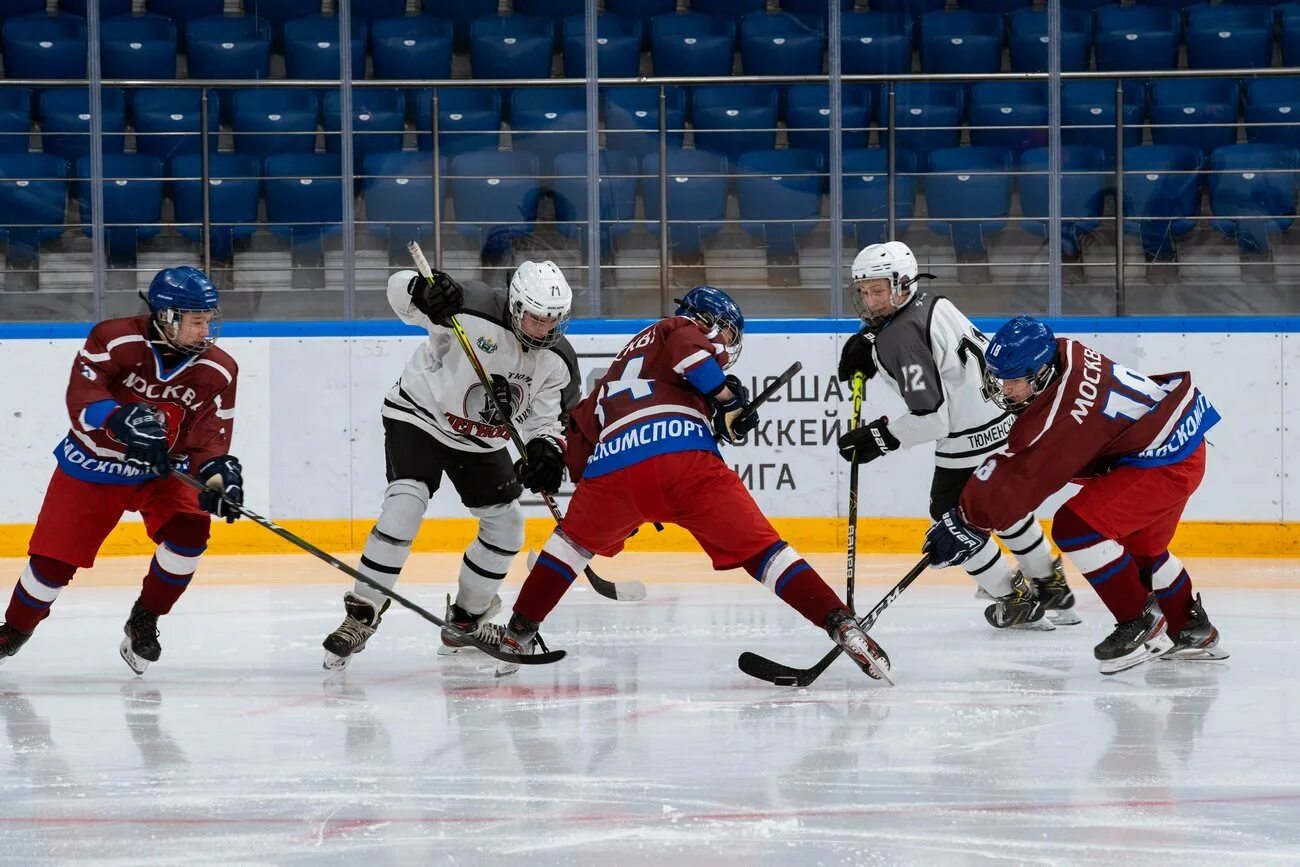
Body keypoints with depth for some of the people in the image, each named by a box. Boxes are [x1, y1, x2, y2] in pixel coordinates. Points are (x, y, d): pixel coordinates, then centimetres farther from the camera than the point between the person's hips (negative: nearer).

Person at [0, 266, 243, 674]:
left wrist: (218, 473, -38)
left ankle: (143, 623, 0)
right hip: (93, 467, -2)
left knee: (189, 530, -23)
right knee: (54, 560, -2)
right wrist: (122, 419, -50)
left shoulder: (218, 371, -13)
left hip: (162, 470, 2)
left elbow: (210, 440, -16)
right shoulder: (114, 340, -21)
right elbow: (81, 399, -31)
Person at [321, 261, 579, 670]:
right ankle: (360, 616, -19)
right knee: (405, 506, -24)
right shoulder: (473, 309, -28)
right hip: (419, 415, -6)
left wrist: (546, 451, -25)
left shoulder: (558, 362, -11)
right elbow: (400, 288, -26)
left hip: (481, 439, 6)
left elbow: (545, 419, -2)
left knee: (507, 523, 6)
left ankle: (465, 622, 24)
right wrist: (422, 291, -51)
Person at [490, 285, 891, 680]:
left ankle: (518, 635, 27)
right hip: (683, 452, -5)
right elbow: (688, 350, -6)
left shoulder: (629, 353, 40)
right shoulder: (686, 328, 21)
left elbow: (583, 423, 36)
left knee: (575, 540, 31)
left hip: (611, 462, 5)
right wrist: (726, 395, 3)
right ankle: (841, 625, -10)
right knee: (759, 547, 1)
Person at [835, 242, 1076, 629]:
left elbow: (930, 419, -27)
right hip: (1008, 417, 10)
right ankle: (1052, 586, 44)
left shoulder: (902, 339, -25)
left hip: (972, 439, -10)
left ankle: (1016, 601, 22)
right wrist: (868, 342, 11)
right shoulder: (931, 302, 3)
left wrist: (877, 438, -18)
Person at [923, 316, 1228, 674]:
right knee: (1140, 546, 26)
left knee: (1076, 527, -17)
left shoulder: (1067, 410, -30)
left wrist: (969, 521, -24)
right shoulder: (1061, 354, -3)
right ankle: (1192, 631, 41)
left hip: (1167, 461, -11)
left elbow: (1025, 476, -28)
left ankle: (1141, 625, -6)